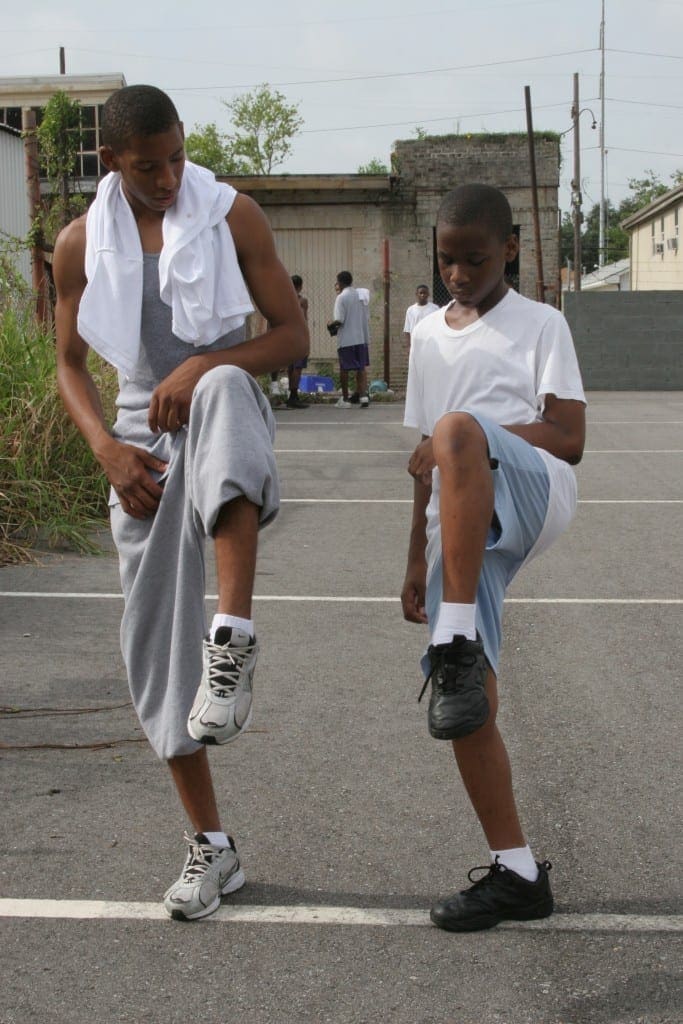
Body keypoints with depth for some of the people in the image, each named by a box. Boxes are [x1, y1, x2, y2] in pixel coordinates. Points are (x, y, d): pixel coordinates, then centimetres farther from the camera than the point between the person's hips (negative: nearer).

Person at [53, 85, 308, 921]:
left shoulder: (233, 217, -3)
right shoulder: (79, 245, 3)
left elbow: (293, 336, -3)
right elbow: (70, 365, 11)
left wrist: (203, 366, -20)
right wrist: (108, 451, -7)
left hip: (221, 431, -3)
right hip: (143, 451, 3)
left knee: (223, 391, -40)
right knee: (157, 643, 1)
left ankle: (233, 637, -44)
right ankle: (211, 845, 15)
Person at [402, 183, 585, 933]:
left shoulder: (540, 325, 7)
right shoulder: (428, 338, 22)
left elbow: (569, 439, -6)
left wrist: (459, 441, -15)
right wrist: (417, 563, 20)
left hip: (535, 494, -5)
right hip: (464, 526, 6)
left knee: (459, 430, -38)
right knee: (467, 703, -2)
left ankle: (458, 645, -39)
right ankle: (517, 873, 12)